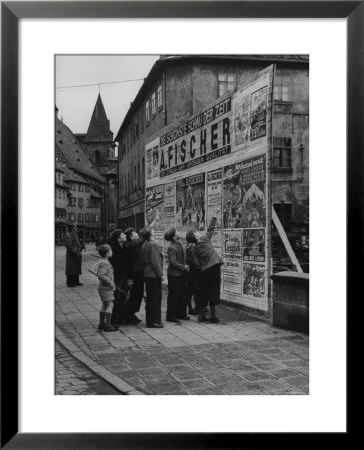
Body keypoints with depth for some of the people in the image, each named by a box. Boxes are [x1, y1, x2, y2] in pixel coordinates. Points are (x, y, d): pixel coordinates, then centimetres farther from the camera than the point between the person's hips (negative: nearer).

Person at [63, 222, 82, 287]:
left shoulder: (74, 234, 17)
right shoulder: (68, 235, -14)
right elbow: (69, 245, -22)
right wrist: (74, 251, -20)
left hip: (77, 254, 10)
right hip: (71, 255, -10)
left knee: (77, 268, 14)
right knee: (70, 269, -3)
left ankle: (76, 282, 22)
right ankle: (69, 283, 3)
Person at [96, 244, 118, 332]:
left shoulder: (102, 262, 13)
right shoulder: (104, 263, -20)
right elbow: (101, 275, -29)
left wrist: (111, 283, 20)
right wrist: (111, 283, -23)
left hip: (103, 287, 11)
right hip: (106, 288, -11)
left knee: (104, 305, 15)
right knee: (110, 305, -7)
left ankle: (102, 324, 22)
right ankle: (108, 326, -5)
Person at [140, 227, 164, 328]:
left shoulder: (144, 245, 9)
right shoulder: (153, 245, -17)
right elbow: (155, 262, -21)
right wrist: (160, 273, -14)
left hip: (147, 274, 9)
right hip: (154, 275, -8)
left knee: (149, 298, 15)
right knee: (156, 298, -1)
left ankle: (149, 320, 22)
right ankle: (154, 321, 2)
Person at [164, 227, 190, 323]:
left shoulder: (179, 245, 8)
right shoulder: (171, 248, -18)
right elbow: (173, 262, -22)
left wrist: (185, 266, 6)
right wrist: (184, 267, -16)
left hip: (181, 274, 8)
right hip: (174, 275, -8)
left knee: (182, 294, 14)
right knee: (173, 295, 0)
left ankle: (181, 313, 26)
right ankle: (170, 316, 10)